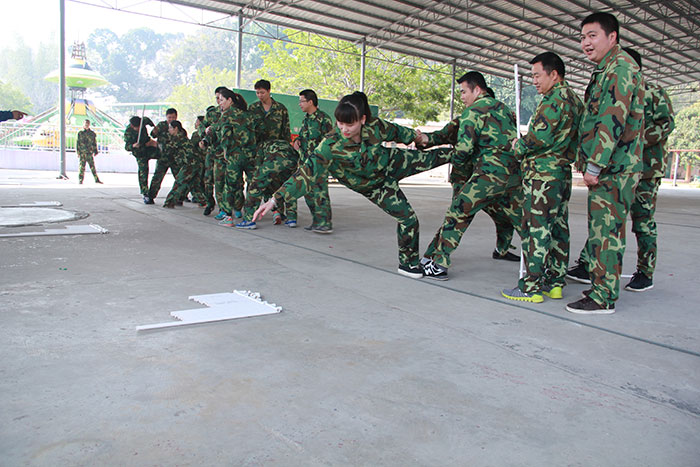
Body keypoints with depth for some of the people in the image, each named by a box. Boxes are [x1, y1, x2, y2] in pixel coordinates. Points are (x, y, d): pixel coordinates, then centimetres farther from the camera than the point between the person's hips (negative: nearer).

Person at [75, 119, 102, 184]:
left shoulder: (92, 133, 10)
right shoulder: (80, 133, 5)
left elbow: (95, 143, 15)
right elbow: (77, 143, 5)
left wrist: (95, 151, 8)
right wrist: (78, 151, -2)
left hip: (90, 153, 1)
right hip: (82, 153, -1)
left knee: (92, 166, 2)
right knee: (81, 167, -2)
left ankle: (96, 179, 7)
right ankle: (80, 180, 3)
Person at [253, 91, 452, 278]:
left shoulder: (375, 126, -27)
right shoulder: (331, 146, -36)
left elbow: (395, 132, -4)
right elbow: (307, 173, -38)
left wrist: (417, 136, 15)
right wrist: (275, 200, -45)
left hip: (391, 162, 3)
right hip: (374, 185, -3)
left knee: (426, 159, 14)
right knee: (408, 218, -5)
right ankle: (408, 263, 16)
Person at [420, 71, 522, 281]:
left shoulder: (473, 111, -3)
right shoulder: (503, 107, 19)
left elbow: (464, 147, -10)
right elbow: (515, 136, 20)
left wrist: (457, 164, 10)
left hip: (490, 173, -7)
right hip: (515, 173, 7)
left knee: (457, 214, 0)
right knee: (520, 219, 16)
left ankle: (436, 264, 0)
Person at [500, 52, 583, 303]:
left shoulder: (555, 99, -13)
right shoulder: (575, 100, 18)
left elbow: (540, 137, -20)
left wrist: (519, 146, -3)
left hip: (543, 172, -10)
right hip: (563, 171, 10)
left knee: (536, 228, -7)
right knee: (558, 227, 12)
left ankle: (532, 286, -4)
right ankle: (555, 282, 19)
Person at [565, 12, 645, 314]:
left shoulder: (620, 66, -12)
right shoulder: (606, 69, 21)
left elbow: (613, 119, -21)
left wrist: (595, 165, -22)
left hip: (614, 165, -10)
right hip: (608, 165, 10)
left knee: (606, 227, -8)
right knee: (598, 222, 19)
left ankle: (604, 297, -2)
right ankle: (588, 267, 32)